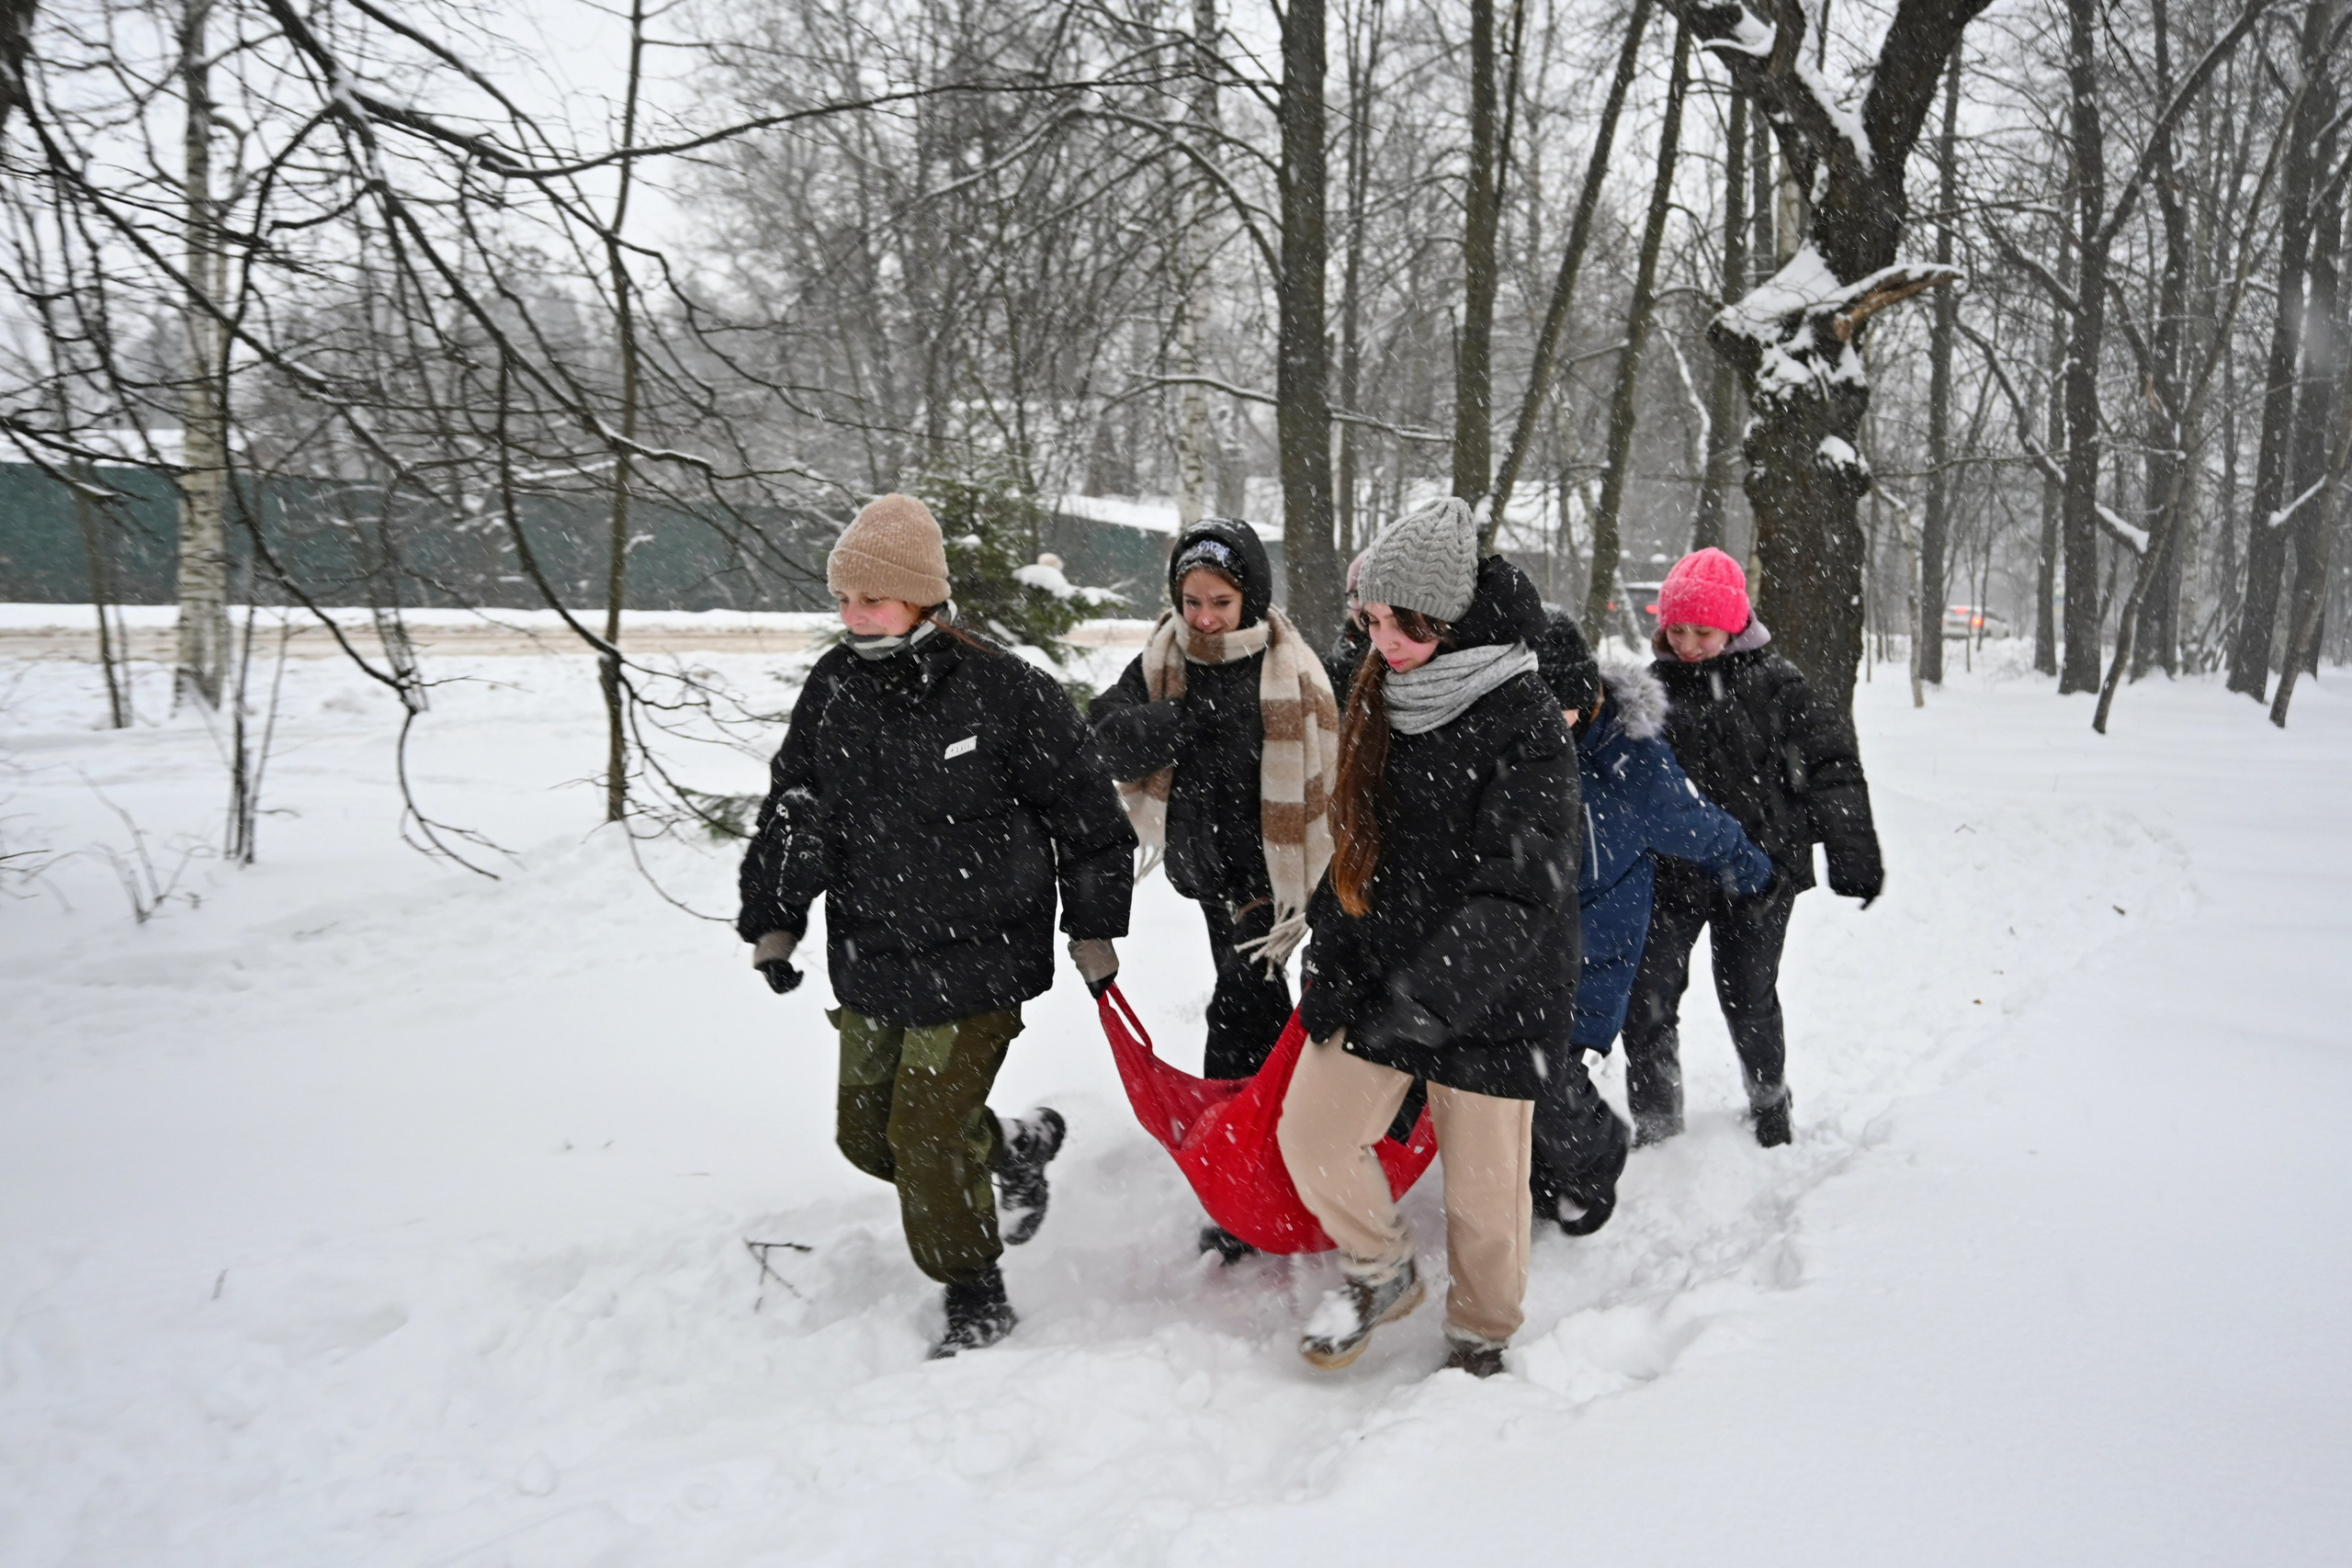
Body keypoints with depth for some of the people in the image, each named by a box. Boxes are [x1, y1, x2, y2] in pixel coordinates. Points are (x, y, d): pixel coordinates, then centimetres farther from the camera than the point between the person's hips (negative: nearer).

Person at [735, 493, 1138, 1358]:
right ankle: (1014, 1147, 40)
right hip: (869, 963, 6)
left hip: (975, 962, -6)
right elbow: (791, 814, 11)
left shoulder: (1004, 692, -16)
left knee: (926, 1133, -7)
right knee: (867, 1132, 14)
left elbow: (1087, 815, -5)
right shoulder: (833, 688, -1)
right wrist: (771, 920, 10)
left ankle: (977, 1299, 16)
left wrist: (1094, 929, -1)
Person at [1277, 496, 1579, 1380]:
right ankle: (1381, 1272, 32)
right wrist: (1332, 963, 6)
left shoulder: (1525, 725, -19)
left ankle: (1482, 1339, 32)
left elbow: (1517, 897, -25)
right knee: (1312, 1137, 5)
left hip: (1488, 1003, -6)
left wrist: (1418, 1002, -33)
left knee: (1482, 1186, 6)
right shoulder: (1382, 701, 5)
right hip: (1376, 981, 6)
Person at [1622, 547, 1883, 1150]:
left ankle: (1769, 1098, 39)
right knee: (1647, 997, -2)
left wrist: (1853, 857, -9)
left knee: (1748, 997, 11)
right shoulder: (1654, 685, 3)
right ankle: (1654, 1120, 15)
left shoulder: (1773, 682, -5)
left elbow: (1832, 763, -5)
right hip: (1672, 872, 2)